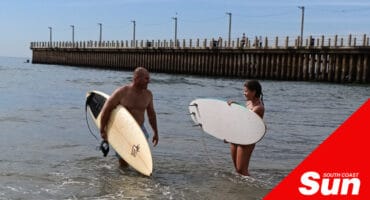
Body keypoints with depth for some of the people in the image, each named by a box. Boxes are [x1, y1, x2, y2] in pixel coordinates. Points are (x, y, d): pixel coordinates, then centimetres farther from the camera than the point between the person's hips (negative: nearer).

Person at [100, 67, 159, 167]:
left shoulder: (148, 94, 0)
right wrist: (102, 130, -8)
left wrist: (156, 132, 15)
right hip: (122, 131, -3)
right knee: (123, 164, 0)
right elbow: (106, 109, -9)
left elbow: (151, 114, 13)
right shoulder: (122, 92, -13)